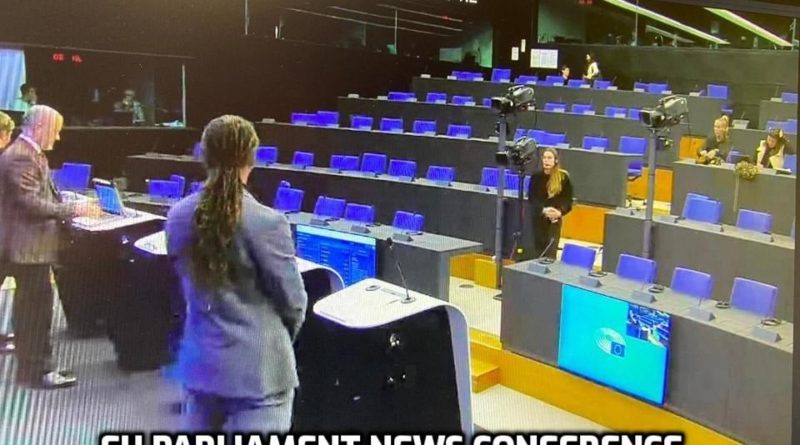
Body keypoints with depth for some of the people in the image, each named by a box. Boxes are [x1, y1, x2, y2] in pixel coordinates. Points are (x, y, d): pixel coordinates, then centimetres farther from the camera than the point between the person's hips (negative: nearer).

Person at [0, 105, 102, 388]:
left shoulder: (30, 153, 15)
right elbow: (31, 204, -25)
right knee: (34, 310, -4)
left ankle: (36, 367, 24)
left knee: (33, 308, 15)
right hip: (28, 246, -11)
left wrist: (70, 209, 14)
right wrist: (74, 209, -24)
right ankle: (35, 372, 5)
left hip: (33, 244, 11)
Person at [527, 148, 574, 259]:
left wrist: (560, 212, -21)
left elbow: (568, 199, -3)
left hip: (555, 218, -1)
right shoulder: (536, 176, -4)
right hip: (538, 217, 1)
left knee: (551, 250, -6)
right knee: (539, 249, 7)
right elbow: (532, 198, -5)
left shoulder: (563, 177, -6)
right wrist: (543, 210, -22)